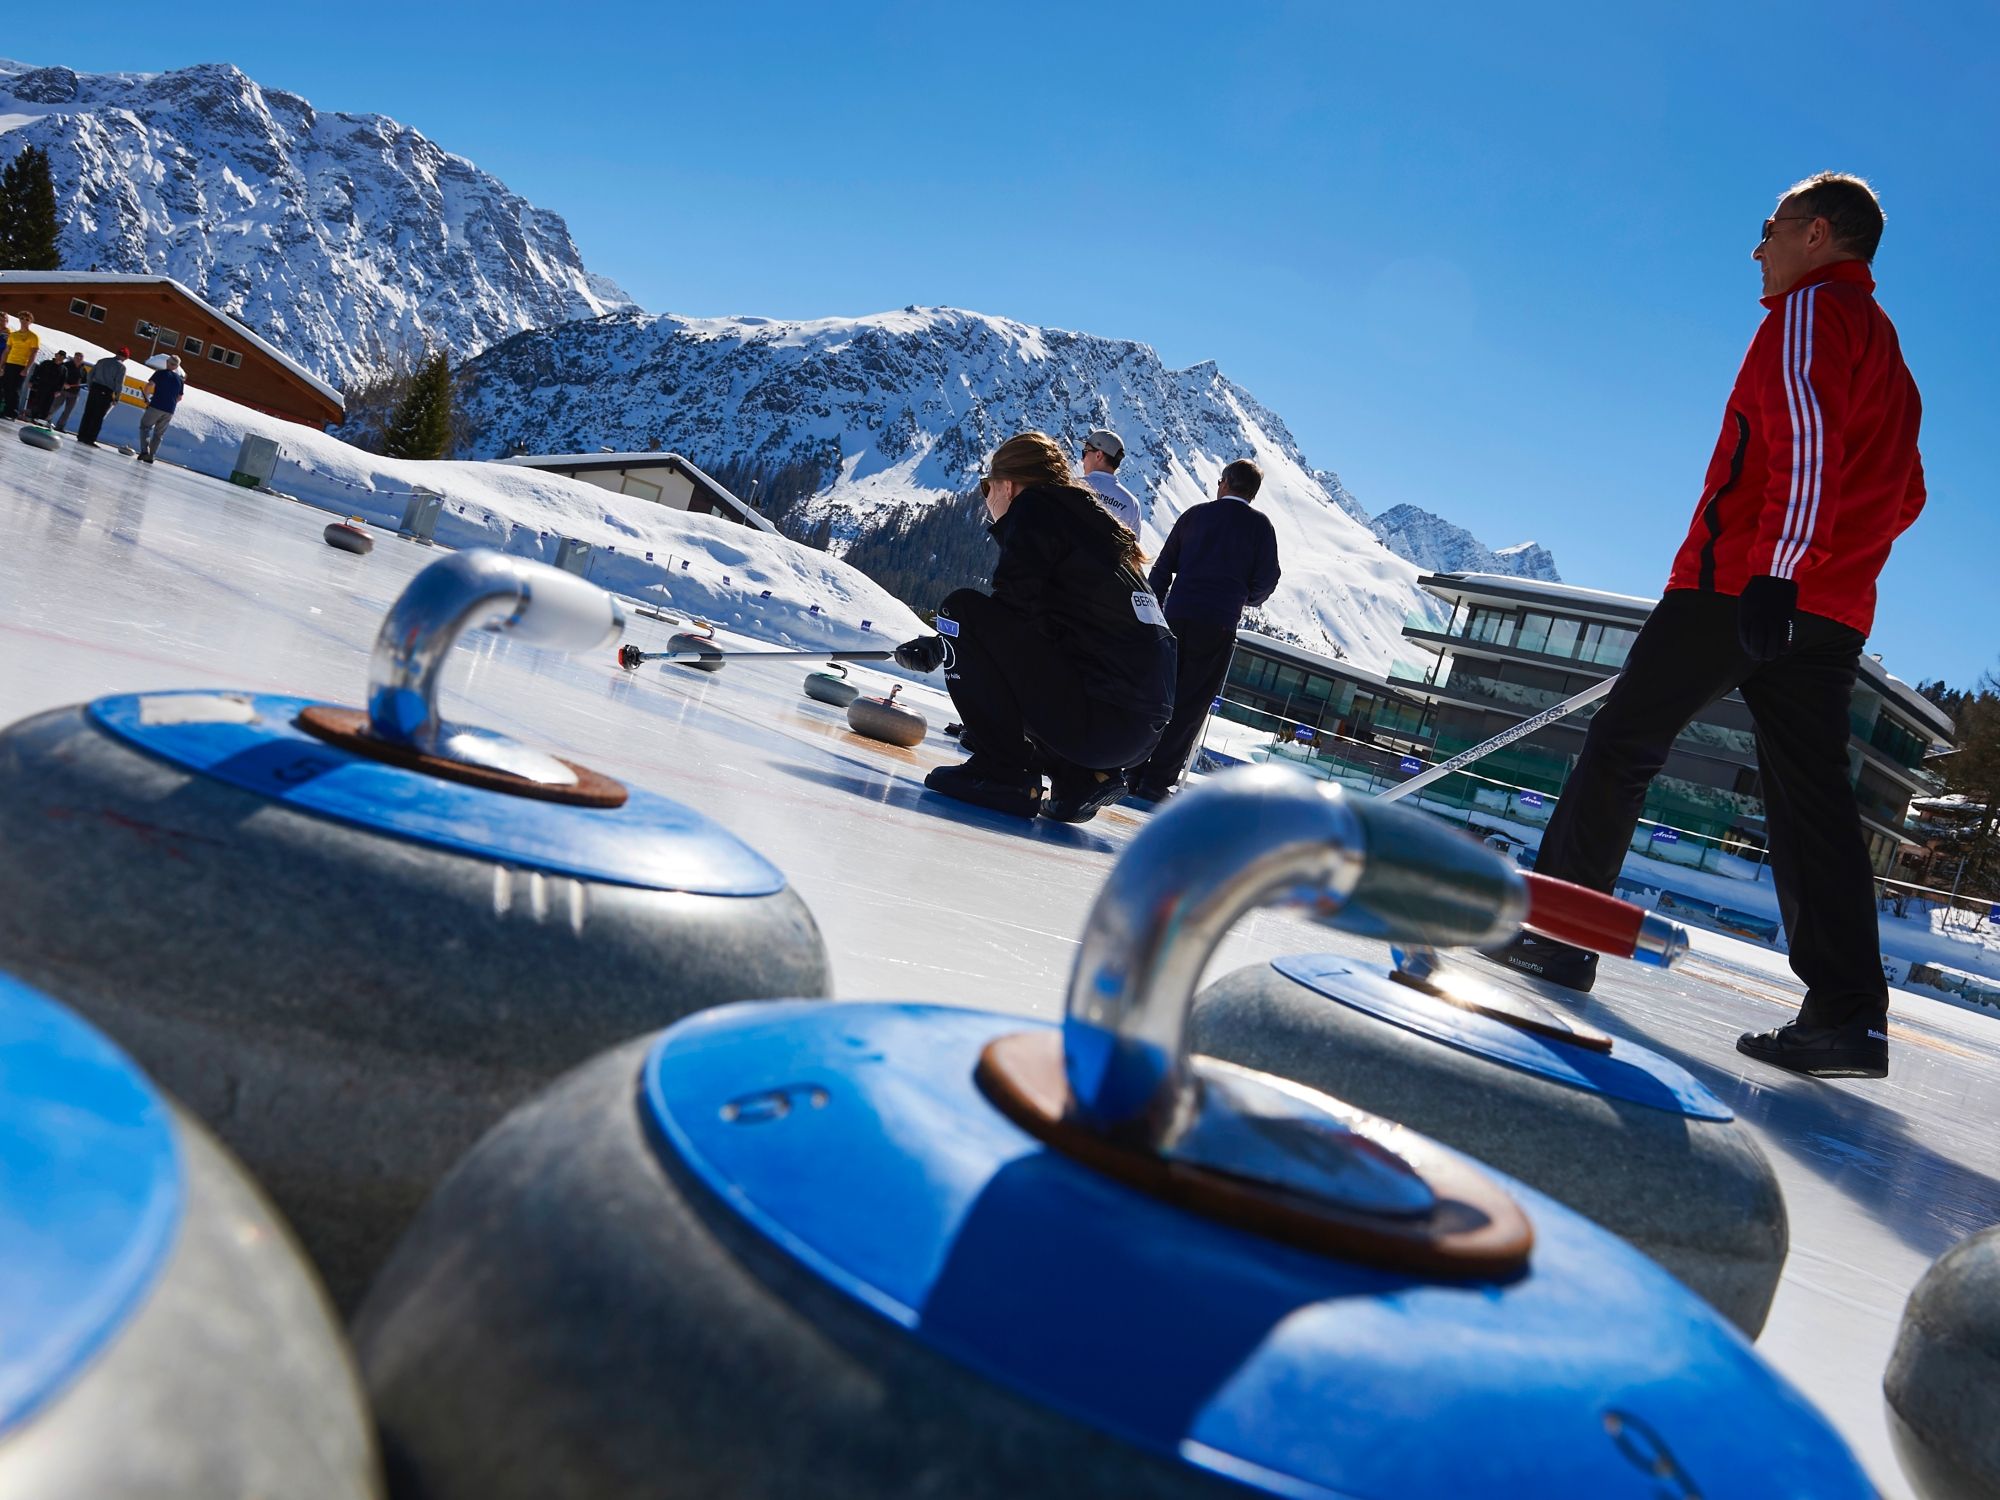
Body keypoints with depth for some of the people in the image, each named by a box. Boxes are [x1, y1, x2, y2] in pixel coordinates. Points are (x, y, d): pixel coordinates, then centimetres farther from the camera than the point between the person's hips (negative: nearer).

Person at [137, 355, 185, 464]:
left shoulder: (161, 373, -3)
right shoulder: (180, 380, 10)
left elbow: (149, 385, -11)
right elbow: (179, 398, 12)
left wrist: (146, 398, 4)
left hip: (156, 406, -4)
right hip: (169, 411, 4)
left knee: (145, 427, 8)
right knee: (159, 433, 13)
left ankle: (144, 451, -8)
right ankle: (151, 456, 10)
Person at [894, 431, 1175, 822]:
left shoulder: (1035, 505, -1)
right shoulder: (1088, 513, 23)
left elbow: (1015, 607, -10)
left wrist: (944, 645, 4)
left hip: (1096, 723, -9)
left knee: (963, 611, -5)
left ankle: (1003, 772, -7)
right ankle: (1082, 777, 15)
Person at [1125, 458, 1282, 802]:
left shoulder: (1195, 514, 12)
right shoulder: (1259, 524, 3)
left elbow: (1162, 568, 12)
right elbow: (1267, 580, 0)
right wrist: (1245, 599, 21)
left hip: (1176, 616, 3)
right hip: (1218, 625, -3)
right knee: (1190, 705, 0)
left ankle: (1135, 772, 10)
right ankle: (1158, 780, -2)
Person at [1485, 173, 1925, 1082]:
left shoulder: (1809, 311, -1)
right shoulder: (1885, 349, 27)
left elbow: (1807, 440, -17)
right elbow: (1902, 498, 28)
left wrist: (1773, 572, -26)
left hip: (1741, 584, -8)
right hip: (1835, 615, 8)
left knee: (1622, 743, 0)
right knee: (1810, 793, 2)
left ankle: (1556, 933, 3)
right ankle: (1847, 1014, -4)